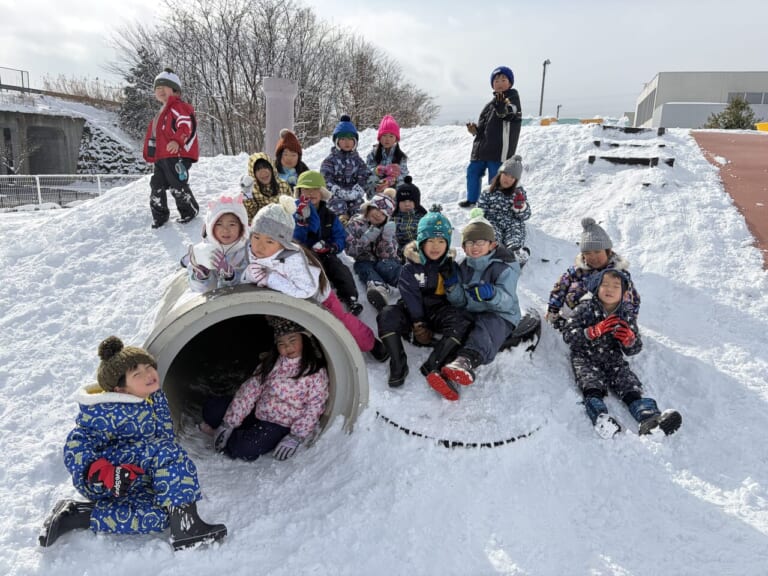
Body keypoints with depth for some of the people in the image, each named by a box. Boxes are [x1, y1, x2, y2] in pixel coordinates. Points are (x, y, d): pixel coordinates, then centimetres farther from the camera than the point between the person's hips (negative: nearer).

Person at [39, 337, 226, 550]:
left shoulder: (156, 397, 4)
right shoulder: (110, 412, -17)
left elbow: (166, 434, 13)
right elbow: (75, 446, -16)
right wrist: (103, 472, -31)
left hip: (134, 481, 7)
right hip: (96, 481, -7)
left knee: (159, 516, -22)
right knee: (167, 451, -28)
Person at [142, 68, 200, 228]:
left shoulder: (178, 106, -4)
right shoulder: (161, 113, 27)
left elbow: (186, 125, -21)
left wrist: (177, 141, -36)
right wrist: (151, 155, 28)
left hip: (177, 154, -10)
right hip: (161, 157, 10)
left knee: (178, 185, -8)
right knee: (157, 185, 9)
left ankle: (189, 211, 11)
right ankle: (159, 216, 18)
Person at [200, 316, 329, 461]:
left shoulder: (316, 372, -16)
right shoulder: (271, 362, -1)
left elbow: (313, 409, -15)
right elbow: (250, 389, -4)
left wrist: (295, 438, -23)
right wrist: (229, 423, -10)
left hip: (279, 425, -5)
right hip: (256, 412, 5)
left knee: (244, 449, -27)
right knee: (211, 409, -5)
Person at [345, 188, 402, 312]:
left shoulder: (388, 227, 2)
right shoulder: (355, 223, -1)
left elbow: (388, 255, -7)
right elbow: (349, 250, -8)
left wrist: (387, 238, -24)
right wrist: (366, 238, -19)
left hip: (384, 263, 1)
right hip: (364, 262, -1)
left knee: (384, 267, -34)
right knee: (368, 271, -35)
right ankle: (379, 289, -69)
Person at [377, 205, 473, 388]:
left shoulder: (450, 264, 3)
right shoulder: (411, 266, -4)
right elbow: (410, 295, -12)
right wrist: (418, 324, -19)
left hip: (439, 311, 1)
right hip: (413, 311, -1)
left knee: (463, 322, -29)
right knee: (387, 315, -28)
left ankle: (433, 366, -34)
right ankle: (398, 364, -28)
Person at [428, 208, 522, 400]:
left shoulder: (505, 266, -4)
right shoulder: (464, 266, 12)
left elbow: (507, 301, -16)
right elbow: (460, 302, 11)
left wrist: (492, 294, -37)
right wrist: (453, 286, -9)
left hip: (500, 316, -5)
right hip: (470, 314, 5)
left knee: (484, 329, -36)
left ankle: (465, 362, -65)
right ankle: (450, 378, -46)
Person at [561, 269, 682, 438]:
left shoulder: (627, 316, 9)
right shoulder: (585, 309, -1)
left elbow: (634, 350, 13)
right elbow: (568, 335, -9)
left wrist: (630, 341, -13)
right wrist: (594, 331, -21)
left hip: (614, 362, 4)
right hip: (586, 359, -3)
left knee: (631, 388, -19)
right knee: (592, 386, -29)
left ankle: (649, 417, -38)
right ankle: (600, 417, -50)